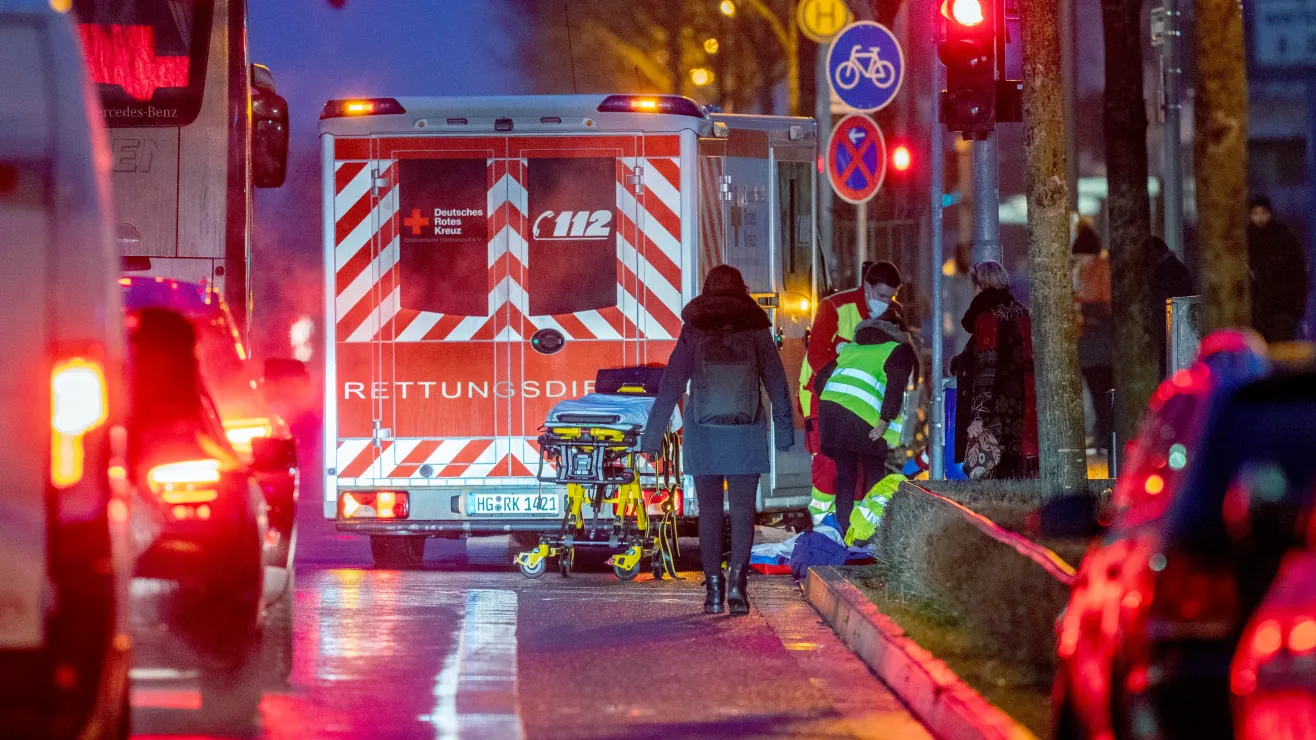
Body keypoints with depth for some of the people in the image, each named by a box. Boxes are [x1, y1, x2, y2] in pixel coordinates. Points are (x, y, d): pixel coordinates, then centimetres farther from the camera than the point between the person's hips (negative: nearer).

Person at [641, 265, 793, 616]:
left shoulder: (693, 332, 0)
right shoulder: (756, 331, 1)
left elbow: (670, 386, -2)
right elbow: (776, 383, 3)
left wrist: (652, 435, 0)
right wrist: (785, 430, 12)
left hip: (703, 433, 0)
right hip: (746, 433, 0)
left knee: (709, 510, 8)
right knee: (742, 509, 3)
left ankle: (714, 587, 6)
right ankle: (737, 580, -14)